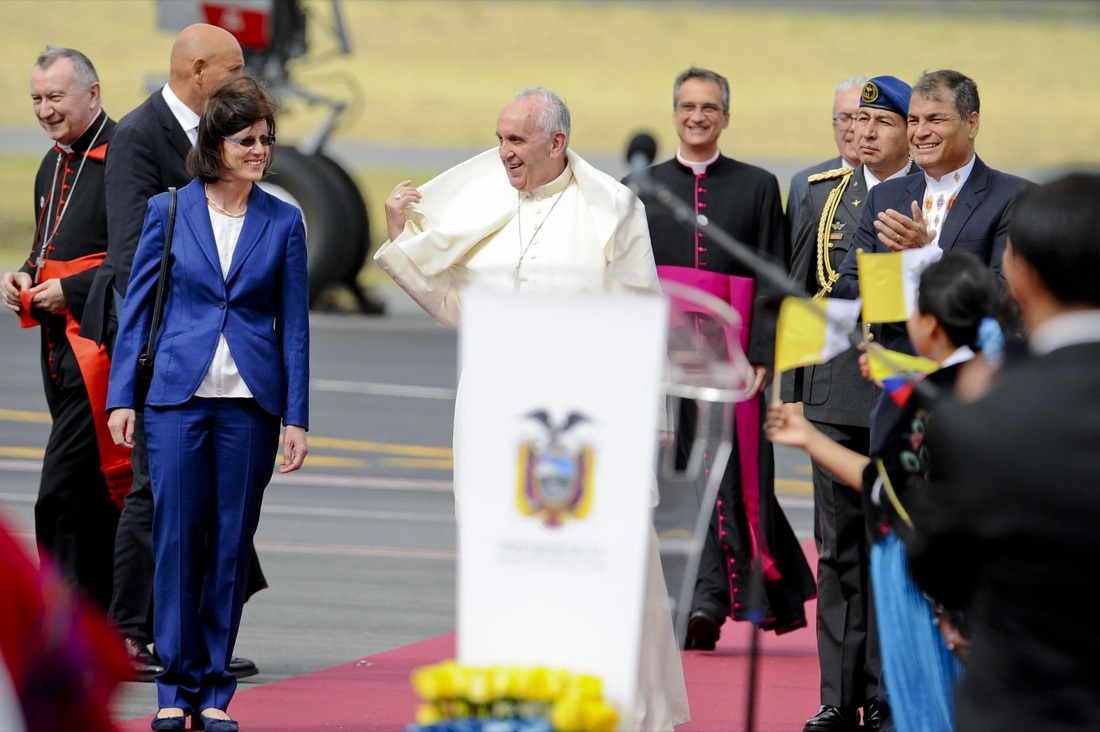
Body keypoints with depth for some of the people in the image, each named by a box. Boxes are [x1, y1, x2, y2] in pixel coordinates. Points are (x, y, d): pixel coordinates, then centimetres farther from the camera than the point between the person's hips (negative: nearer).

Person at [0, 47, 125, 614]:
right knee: (94, 497, 13)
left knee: (61, 494, -13)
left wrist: (70, 291, -16)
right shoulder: (52, 167, 18)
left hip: (100, 342, -9)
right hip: (60, 345, 9)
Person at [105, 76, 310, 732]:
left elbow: (294, 325, 6)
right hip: (179, 395, -1)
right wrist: (122, 397, -1)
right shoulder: (170, 211, 2)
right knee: (177, 536, -4)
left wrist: (296, 418, 1)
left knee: (232, 544, 3)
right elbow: (137, 306, 5)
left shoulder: (283, 223, 4)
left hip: (251, 402, 1)